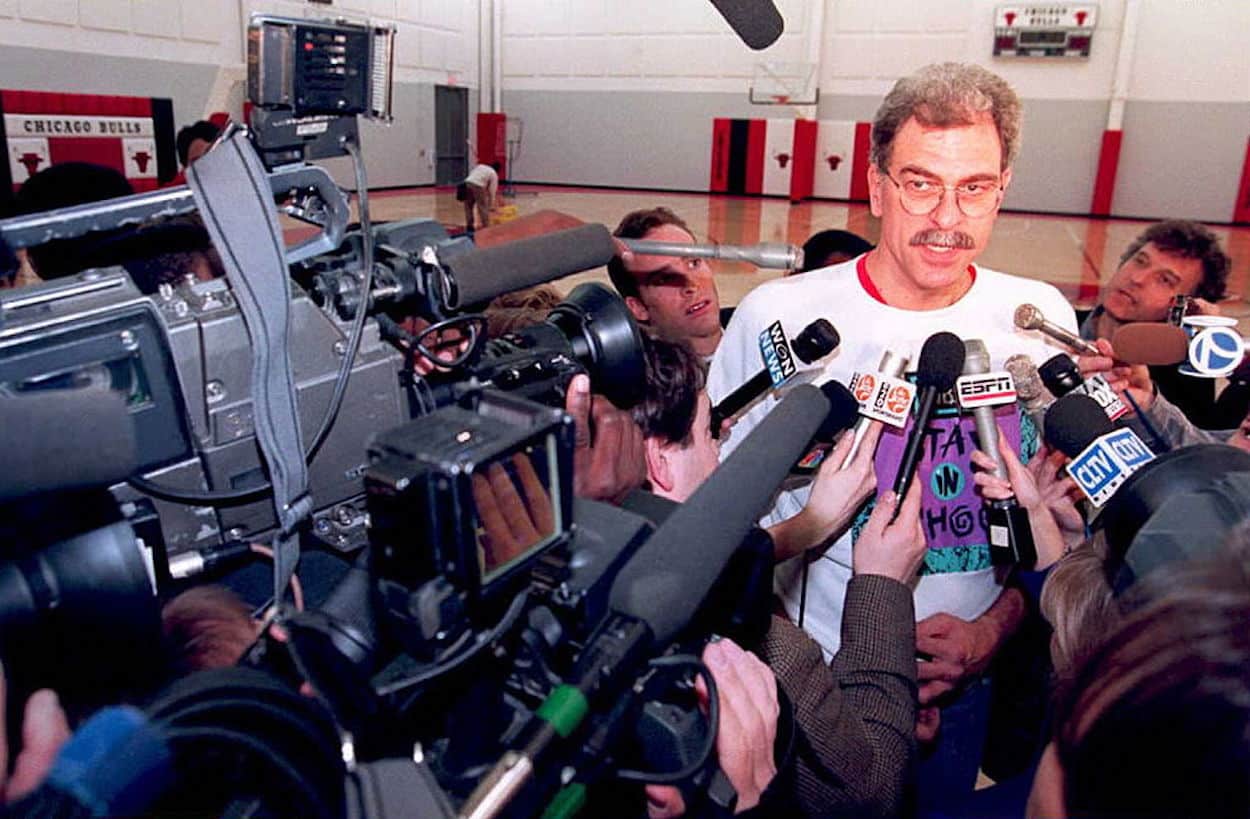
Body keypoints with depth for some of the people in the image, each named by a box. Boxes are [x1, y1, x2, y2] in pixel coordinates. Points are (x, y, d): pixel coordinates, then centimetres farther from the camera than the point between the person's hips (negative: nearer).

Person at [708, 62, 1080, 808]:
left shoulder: (1040, 319, -5)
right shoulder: (778, 318, -14)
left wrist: (992, 631, -9)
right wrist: (809, 672, -13)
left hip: (966, 688, 3)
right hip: (808, 683, -2)